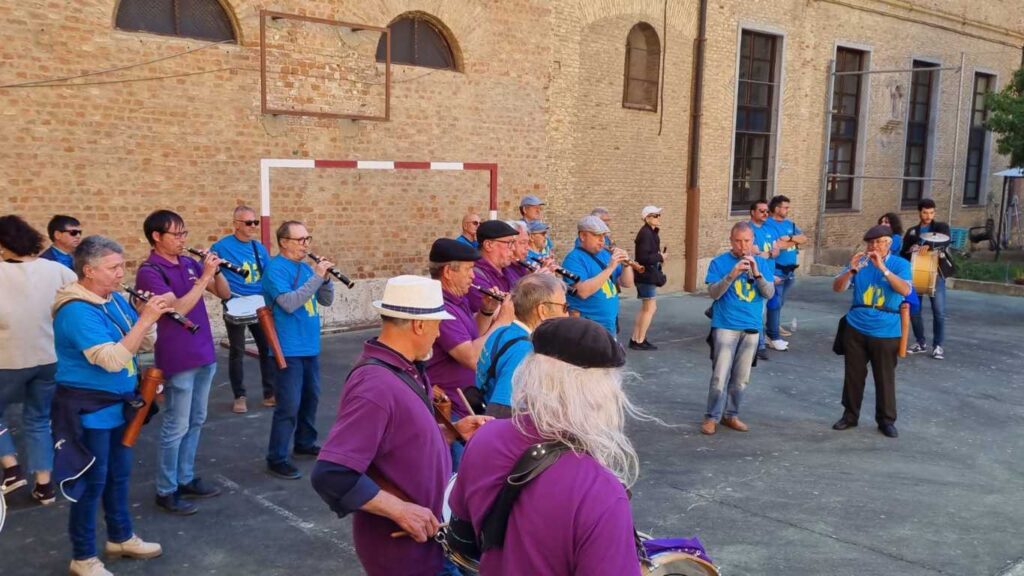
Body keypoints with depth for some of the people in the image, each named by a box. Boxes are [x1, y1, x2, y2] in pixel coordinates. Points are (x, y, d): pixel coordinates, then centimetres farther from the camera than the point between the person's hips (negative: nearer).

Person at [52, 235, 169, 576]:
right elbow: (112, 360, -31)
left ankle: (121, 538, 37)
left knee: (119, 474, 20)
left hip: (117, 404, 9)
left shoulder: (114, 299, 3)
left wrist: (150, 317, -12)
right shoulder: (77, 311, -23)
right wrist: (144, 319, -32)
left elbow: (146, 345, 7)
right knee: (92, 480, 3)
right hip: (89, 409, -9)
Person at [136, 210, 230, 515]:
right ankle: (166, 491, 11)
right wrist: (204, 277, -23)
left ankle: (186, 478, 28)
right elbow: (177, 309, -24)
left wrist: (216, 271, -8)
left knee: (196, 422, 15)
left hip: (204, 354, 7)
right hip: (178, 360, -7)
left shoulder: (189, 264, 7)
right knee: (176, 427, 0)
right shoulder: (149, 271, -13)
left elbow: (225, 294, 10)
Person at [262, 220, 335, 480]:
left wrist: (325, 277, -7)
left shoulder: (306, 267, 10)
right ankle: (277, 459, 3)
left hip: (310, 346, 8)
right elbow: (289, 303, -26)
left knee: (311, 397, 18)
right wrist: (317, 277, -24)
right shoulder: (275, 269, -13)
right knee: (289, 406, -7)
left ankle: (305, 442, 35)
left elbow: (326, 300, 11)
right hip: (289, 349, -8)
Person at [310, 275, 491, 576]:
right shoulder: (376, 386, -28)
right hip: (401, 548, -9)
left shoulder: (404, 369, 3)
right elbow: (330, 476, -33)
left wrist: (453, 432, 2)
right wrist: (400, 510, -28)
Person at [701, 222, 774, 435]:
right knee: (720, 376, -7)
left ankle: (731, 415, 23)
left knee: (741, 378, 10)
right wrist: (732, 274, -26)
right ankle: (712, 417, 5)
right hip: (726, 327, -4)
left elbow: (769, 293, -3)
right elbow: (713, 292, -12)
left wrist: (756, 273, -18)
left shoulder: (762, 263, 6)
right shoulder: (719, 262, -4)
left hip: (752, 328, 4)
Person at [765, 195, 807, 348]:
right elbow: (777, 245, -22)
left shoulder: (790, 223, 13)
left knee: (780, 303, 13)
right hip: (776, 270, -8)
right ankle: (774, 337, 1)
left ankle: (771, 331, 23)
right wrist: (795, 242, -8)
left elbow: (804, 238, 3)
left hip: (790, 270, 8)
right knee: (775, 303, -5)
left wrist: (789, 238, -15)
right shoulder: (768, 224, -12)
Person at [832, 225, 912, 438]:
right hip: (856, 329, 2)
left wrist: (882, 268, -27)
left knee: (885, 378, 5)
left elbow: (905, 290, -20)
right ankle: (850, 415, 22)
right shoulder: (860, 262, 3)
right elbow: (837, 288, -3)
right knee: (853, 374, 9)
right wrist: (852, 270, -20)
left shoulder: (900, 264, -3)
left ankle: (886, 420, 19)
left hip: (886, 332, -2)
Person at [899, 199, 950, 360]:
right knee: (914, 309, 5)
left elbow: (945, 241, -17)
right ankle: (921, 343, 18)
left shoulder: (941, 226, 4)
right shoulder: (912, 231, 12)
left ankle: (938, 345, 4)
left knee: (939, 311, -5)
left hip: (936, 274, -3)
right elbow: (903, 252, 10)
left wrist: (928, 245, -33)